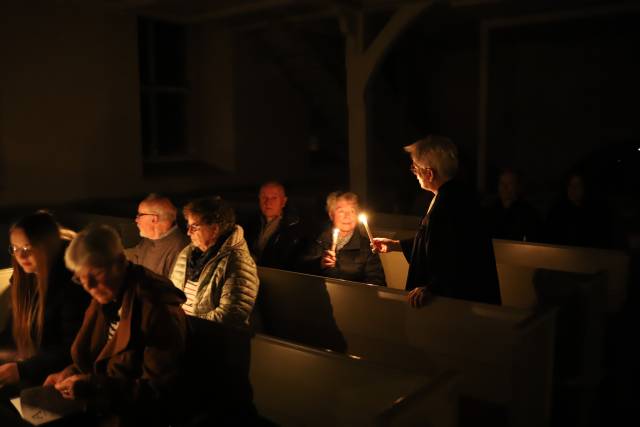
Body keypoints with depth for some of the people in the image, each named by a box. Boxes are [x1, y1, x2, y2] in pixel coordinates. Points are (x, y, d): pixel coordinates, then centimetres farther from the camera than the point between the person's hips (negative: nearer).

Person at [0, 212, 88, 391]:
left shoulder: (71, 283, -21)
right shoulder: (22, 279, 4)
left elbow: (73, 349, -20)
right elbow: (15, 331, 12)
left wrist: (22, 369, -25)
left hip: (57, 370, -7)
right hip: (30, 358, 8)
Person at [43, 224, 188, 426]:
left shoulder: (157, 308, -21)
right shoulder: (106, 299, 5)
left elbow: (159, 391, -20)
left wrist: (94, 386, -26)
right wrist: (71, 373, -1)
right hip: (98, 406, 8)